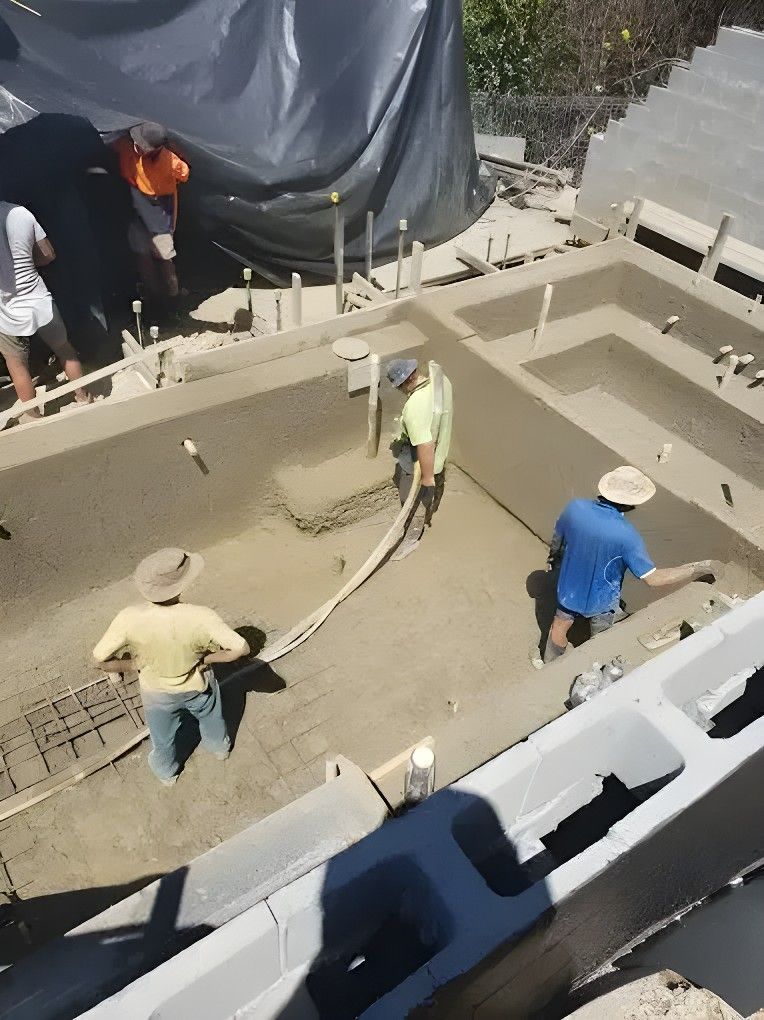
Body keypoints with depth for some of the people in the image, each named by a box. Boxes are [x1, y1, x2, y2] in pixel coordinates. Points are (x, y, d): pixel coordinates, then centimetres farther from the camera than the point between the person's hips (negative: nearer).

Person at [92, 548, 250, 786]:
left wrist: (135, 665, -9)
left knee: (162, 738, 33)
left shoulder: (130, 619, -35)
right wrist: (206, 658, -17)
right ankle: (220, 748, 66)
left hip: (158, 694, 1)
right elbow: (241, 648, -34)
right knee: (211, 719, 35)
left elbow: (99, 661, -26)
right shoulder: (200, 617, -37)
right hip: (198, 687, 0)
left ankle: (166, 773, 62)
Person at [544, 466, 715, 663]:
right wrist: (696, 569, -24)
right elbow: (652, 578, -31)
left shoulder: (575, 508, -24)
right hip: (601, 600, -3)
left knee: (560, 626, 30)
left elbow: (558, 538, -4)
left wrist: (554, 555, 19)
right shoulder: (626, 535, -36)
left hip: (569, 590, 3)